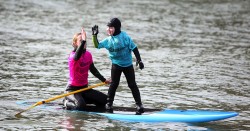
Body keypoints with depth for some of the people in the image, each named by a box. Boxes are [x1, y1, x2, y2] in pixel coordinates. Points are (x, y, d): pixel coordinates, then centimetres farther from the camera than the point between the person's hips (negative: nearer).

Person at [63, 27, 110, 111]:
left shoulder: (88, 54, 4)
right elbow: (77, 56, -45)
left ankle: (80, 99, 11)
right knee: (81, 106, -32)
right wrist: (83, 41, -53)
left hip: (84, 88, 7)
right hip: (72, 88, -7)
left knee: (104, 99, -3)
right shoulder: (73, 56, -18)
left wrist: (103, 80, 17)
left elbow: (93, 69, 17)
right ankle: (67, 103, 1)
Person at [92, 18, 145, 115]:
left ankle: (139, 105, 6)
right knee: (113, 84, 1)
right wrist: (94, 35, -8)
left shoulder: (125, 37, -12)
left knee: (132, 85, 1)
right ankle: (109, 104, 11)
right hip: (116, 65, 2)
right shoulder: (108, 40, -2)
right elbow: (97, 45, 3)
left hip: (128, 64, -2)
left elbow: (134, 48, -8)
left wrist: (139, 60, -10)